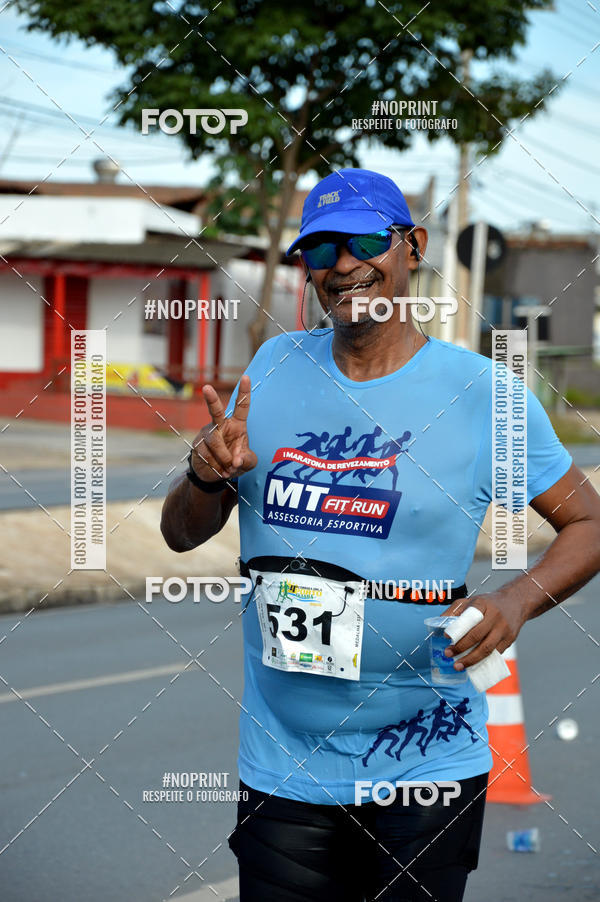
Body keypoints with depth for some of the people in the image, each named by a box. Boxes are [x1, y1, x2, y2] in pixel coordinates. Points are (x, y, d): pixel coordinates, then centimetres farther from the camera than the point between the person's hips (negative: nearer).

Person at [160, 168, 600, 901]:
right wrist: (206, 478, -14)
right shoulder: (274, 368, 4)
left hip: (425, 771, -2)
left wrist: (516, 602, -17)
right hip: (279, 766, 3)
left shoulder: (481, 393, -6)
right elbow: (181, 535, 9)